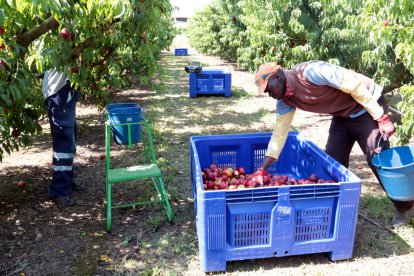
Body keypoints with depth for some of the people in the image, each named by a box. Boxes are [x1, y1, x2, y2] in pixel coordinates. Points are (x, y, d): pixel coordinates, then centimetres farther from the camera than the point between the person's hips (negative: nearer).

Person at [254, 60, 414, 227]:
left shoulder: (310, 72, -31)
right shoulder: (284, 101, -6)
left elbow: (354, 86, -26)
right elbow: (279, 134, -3)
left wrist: (382, 118, -24)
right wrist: (261, 170, -7)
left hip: (369, 106, -7)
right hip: (343, 114, 7)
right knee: (334, 159, 4)